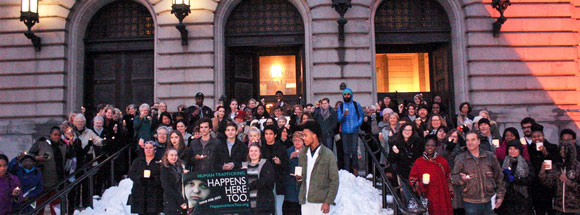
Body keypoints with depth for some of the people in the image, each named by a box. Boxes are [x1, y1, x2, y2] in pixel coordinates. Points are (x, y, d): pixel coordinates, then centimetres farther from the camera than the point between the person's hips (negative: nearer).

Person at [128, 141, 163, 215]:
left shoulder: (159, 162, 5)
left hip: (154, 194, -2)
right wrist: (140, 178, -13)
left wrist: (154, 179, -21)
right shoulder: (137, 161, 15)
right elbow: (131, 173, 4)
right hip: (139, 192, 3)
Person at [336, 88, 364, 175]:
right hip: (344, 132, 1)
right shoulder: (340, 107, 9)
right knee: (346, 152, 4)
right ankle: (347, 170, 10)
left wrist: (358, 124, -8)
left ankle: (355, 169, 9)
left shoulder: (356, 105, 8)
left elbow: (361, 115, 10)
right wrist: (344, 115, -19)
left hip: (354, 131, -1)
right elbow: (339, 119, 1)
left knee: (354, 151, -5)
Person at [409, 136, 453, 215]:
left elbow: (449, 178, 14)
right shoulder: (418, 162, 3)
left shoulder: (443, 161, 7)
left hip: (441, 197, 1)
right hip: (426, 197, -1)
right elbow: (412, 178, 6)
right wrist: (421, 184, -12)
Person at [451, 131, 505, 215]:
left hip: (489, 202, 2)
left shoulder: (490, 156, 6)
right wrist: (461, 178, -24)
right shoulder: (460, 159, 1)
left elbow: (499, 177, 10)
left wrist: (500, 196, 7)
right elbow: (453, 177, -2)